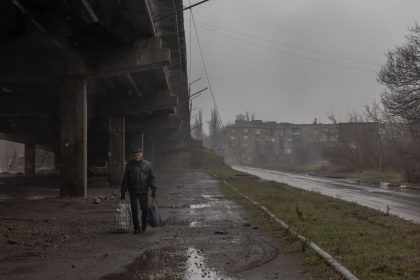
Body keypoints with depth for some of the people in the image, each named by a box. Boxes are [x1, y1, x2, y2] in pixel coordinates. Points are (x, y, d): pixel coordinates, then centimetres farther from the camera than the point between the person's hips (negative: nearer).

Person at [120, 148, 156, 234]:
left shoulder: (147, 164, 2)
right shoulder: (129, 165, 2)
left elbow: (151, 178, 4)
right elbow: (125, 179, 5)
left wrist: (153, 190, -3)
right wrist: (123, 192, 3)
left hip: (144, 191, 0)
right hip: (133, 191, 0)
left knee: (144, 208, 5)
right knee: (134, 210, -3)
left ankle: (144, 224, 31)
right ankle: (136, 228, 6)